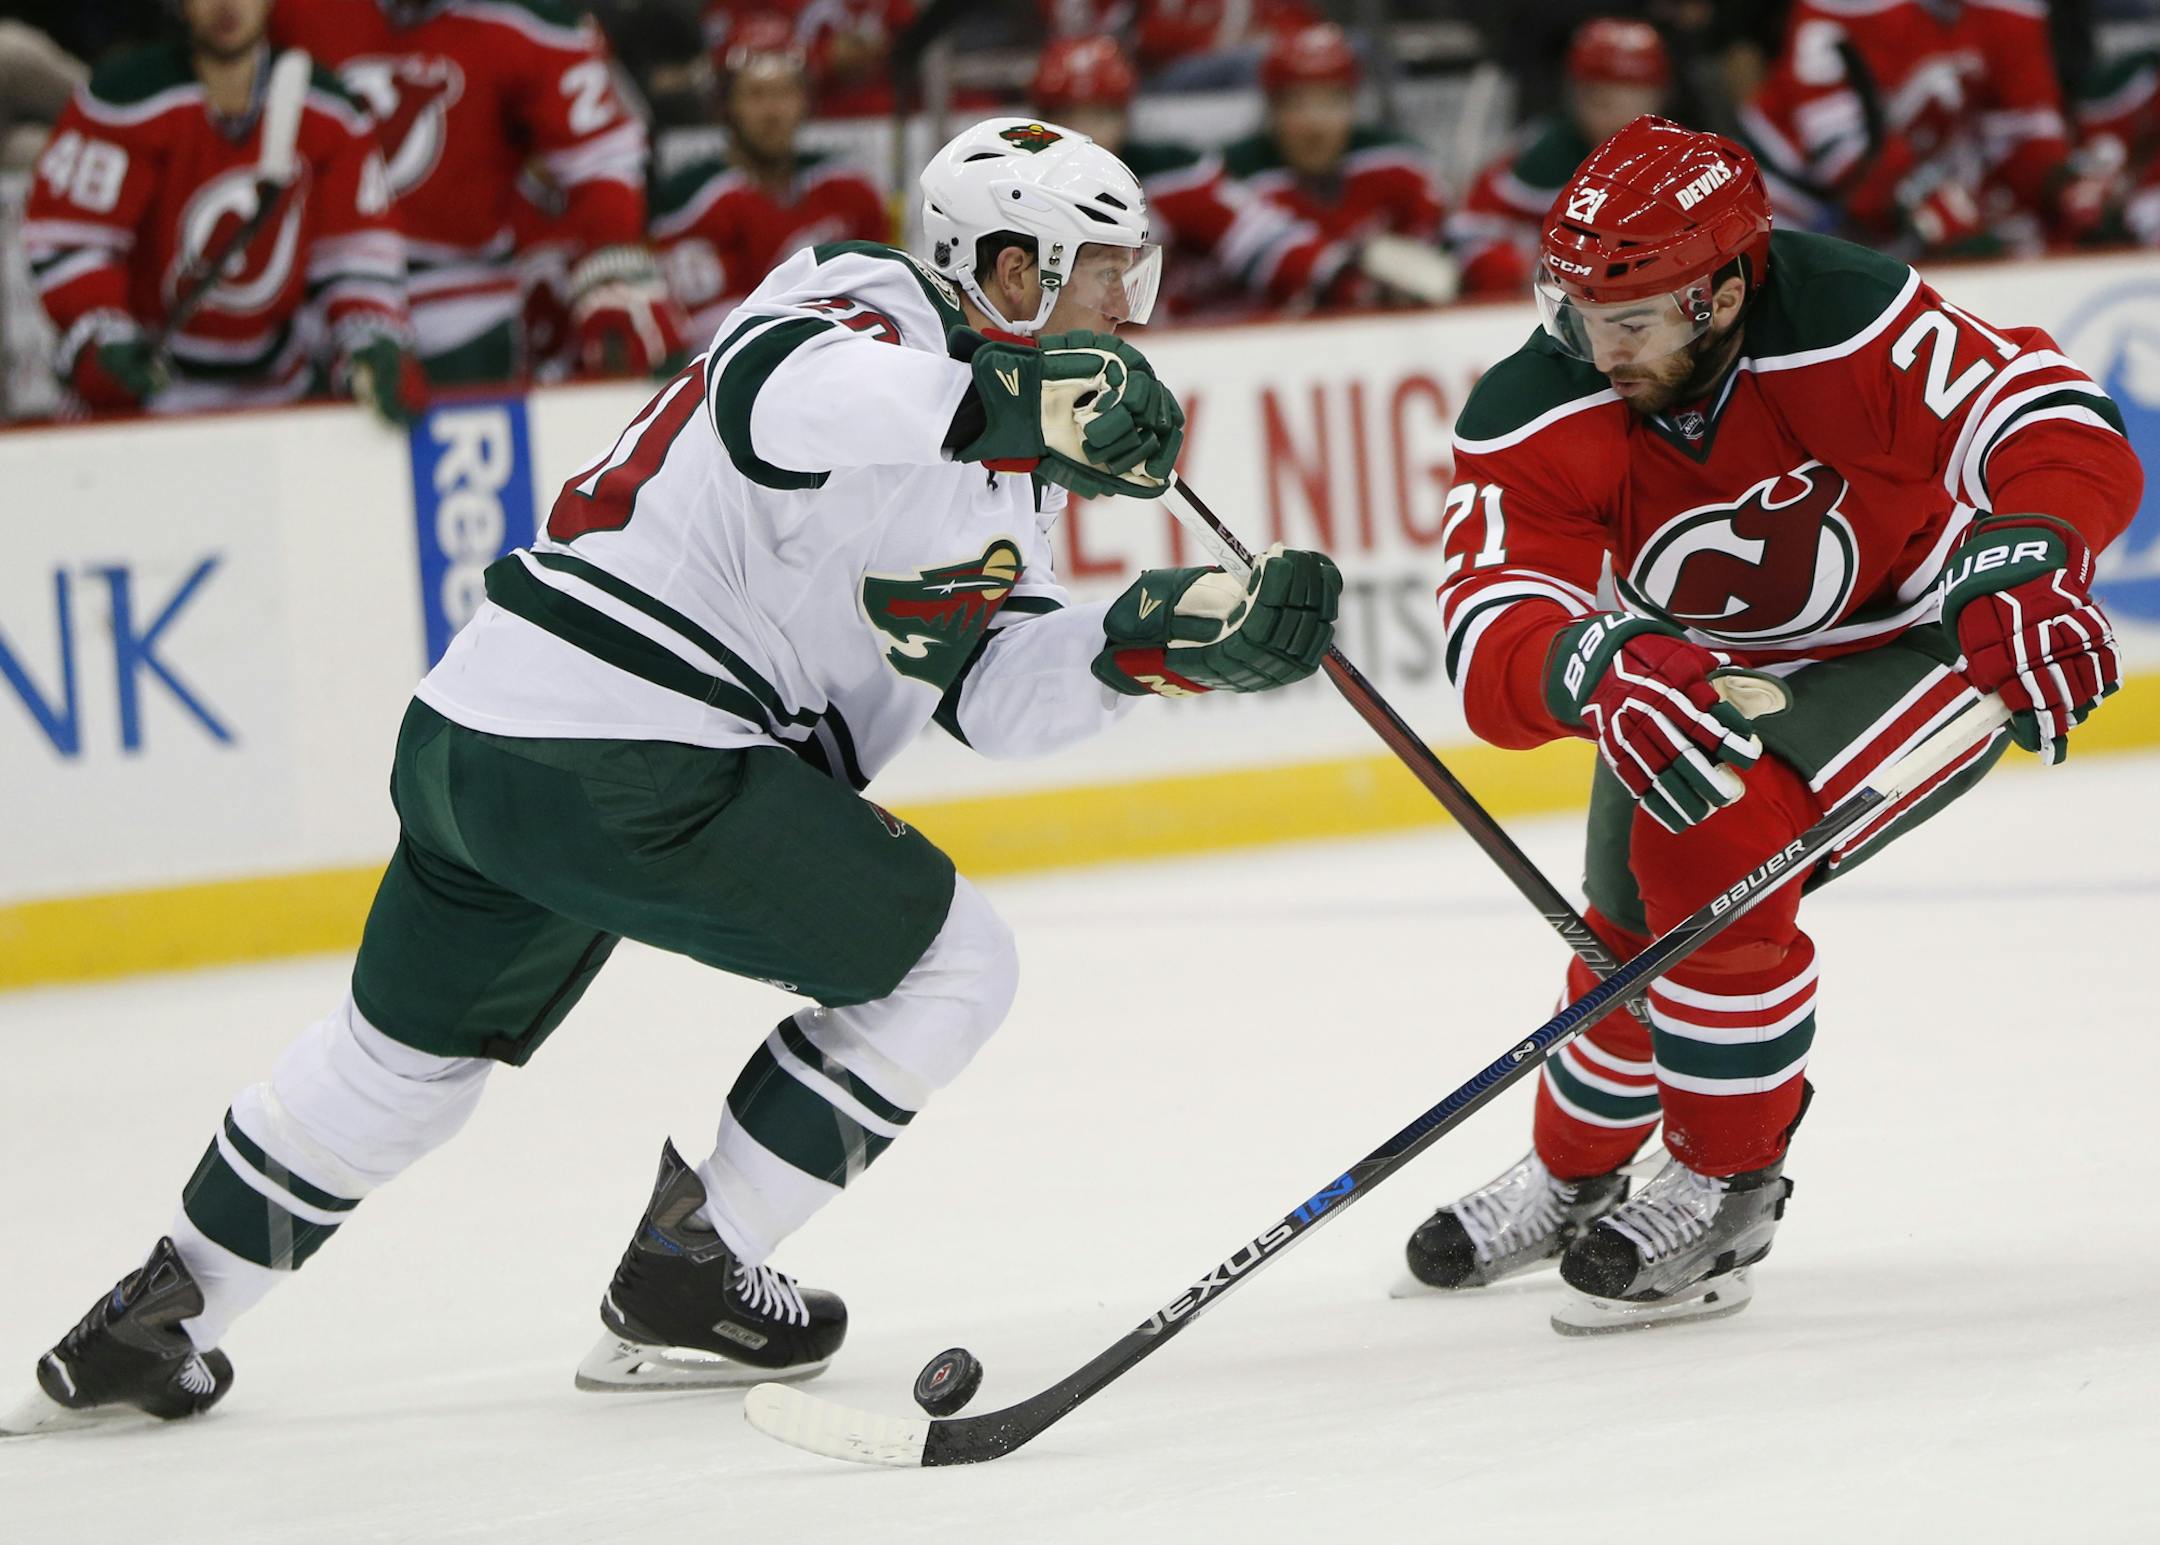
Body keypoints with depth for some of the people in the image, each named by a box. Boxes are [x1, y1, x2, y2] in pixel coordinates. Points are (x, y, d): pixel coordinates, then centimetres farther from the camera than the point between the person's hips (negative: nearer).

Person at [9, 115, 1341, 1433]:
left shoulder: (1004, 480, 19)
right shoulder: (868, 309, -10)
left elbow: (1001, 690, 9)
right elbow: (776, 401, -34)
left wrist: (1174, 638, -6)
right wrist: (1012, 403, -43)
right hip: (624, 765, -11)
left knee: (410, 1053, 27)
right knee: (948, 962, 0)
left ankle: (148, 1325, 36)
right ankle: (685, 1281, 5)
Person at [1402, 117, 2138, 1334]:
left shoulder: (1847, 329, -37)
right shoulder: (1538, 419, -26)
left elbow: (2073, 444, -39)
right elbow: (1493, 648, -36)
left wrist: (2018, 566, -60)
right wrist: (1593, 668, -60)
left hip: (1925, 637, -5)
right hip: (1710, 669, 5)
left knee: (1714, 849, -26)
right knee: (1633, 923, 10)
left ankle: (1729, 1193, -6)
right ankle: (1574, 1176, 42)